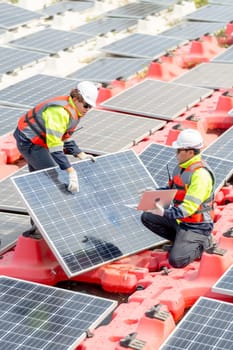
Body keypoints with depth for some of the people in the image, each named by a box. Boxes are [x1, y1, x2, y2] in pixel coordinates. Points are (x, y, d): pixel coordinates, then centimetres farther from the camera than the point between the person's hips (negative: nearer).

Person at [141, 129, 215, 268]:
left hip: (195, 226, -9)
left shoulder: (201, 174, -27)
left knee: (176, 261, -19)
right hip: (179, 219, 9)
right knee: (147, 217, 7)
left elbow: (189, 208, -31)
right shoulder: (182, 166, 3)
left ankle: (202, 242, 7)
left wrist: (164, 213, -41)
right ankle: (181, 240, 10)